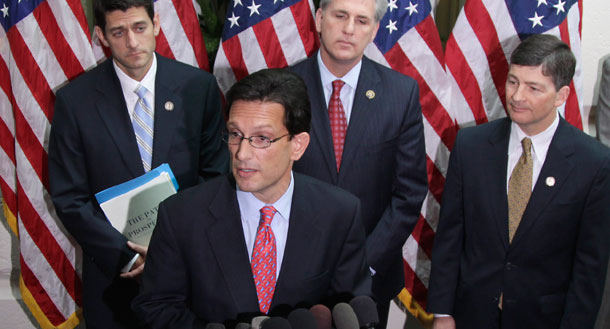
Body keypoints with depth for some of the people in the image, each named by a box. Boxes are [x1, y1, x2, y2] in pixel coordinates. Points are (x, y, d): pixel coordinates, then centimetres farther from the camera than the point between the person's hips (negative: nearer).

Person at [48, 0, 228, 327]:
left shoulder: (198, 87, -4)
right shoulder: (75, 100, -6)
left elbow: (216, 173, 1)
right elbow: (69, 199, -6)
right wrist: (127, 257, -15)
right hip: (113, 273, -1)